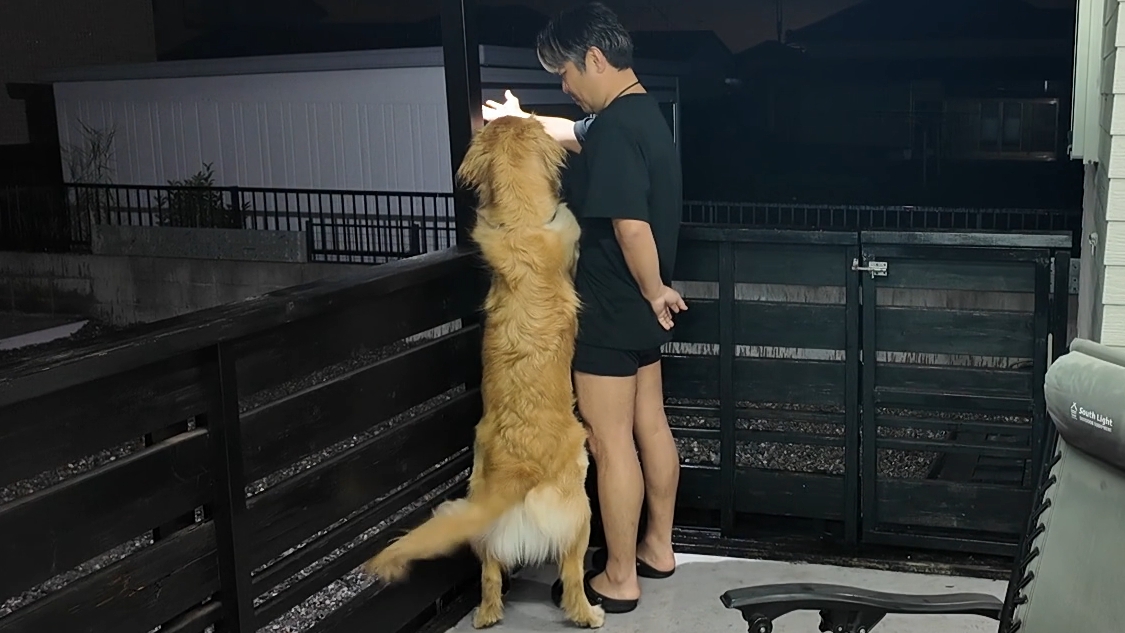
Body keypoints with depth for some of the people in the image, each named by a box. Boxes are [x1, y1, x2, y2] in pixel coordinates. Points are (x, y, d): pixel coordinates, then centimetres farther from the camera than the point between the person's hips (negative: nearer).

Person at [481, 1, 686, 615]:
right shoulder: (643, 114, 9)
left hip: (612, 311, -10)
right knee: (650, 427, 18)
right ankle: (658, 548, 32)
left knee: (610, 443, 1)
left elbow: (631, 225, -28)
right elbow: (576, 135, 28)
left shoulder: (614, 128, -23)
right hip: (641, 310, 10)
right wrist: (522, 120, 35)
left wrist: (654, 290, -15)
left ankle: (619, 579, 12)